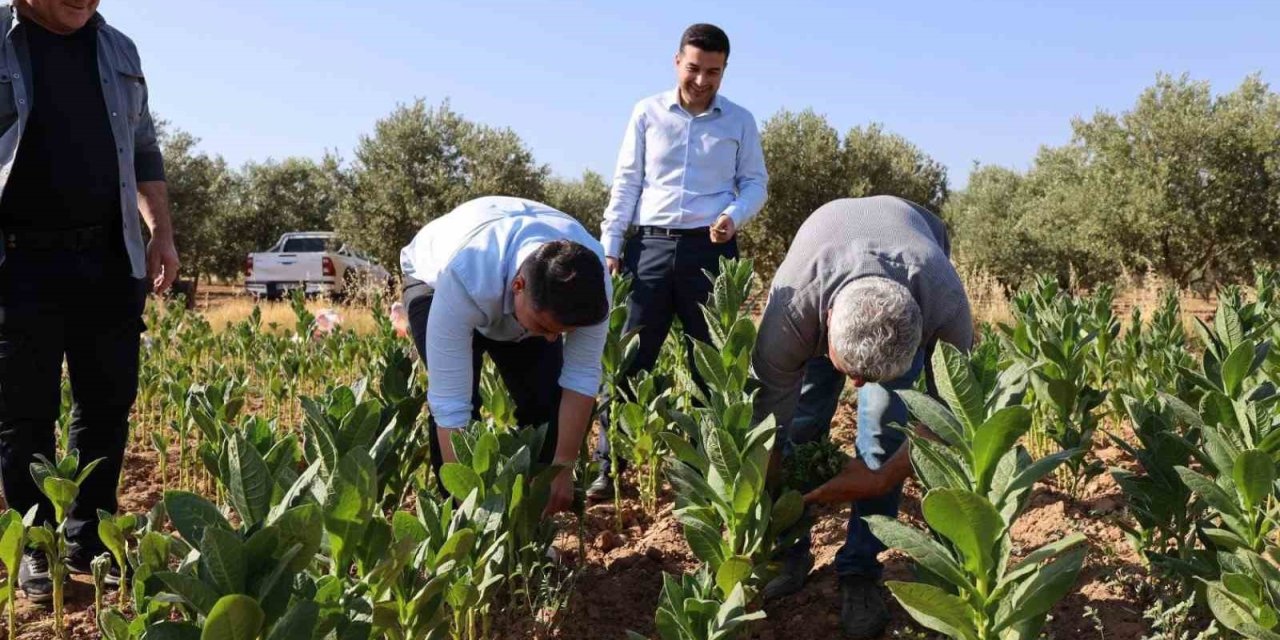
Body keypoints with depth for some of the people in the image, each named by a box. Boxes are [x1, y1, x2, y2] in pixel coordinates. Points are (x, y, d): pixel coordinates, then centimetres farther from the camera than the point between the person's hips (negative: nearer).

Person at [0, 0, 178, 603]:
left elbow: (143, 152, 18)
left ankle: (89, 540, 19)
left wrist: (162, 233, 9)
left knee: (108, 403, 6)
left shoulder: (118, 50, 12)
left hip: (110, 259, 4)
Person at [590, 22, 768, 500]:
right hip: (650, 247, 0)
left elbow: (756, 183, 9)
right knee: (626, 360, -4)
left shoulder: (740, 121, 9)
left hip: (711, 251, 0)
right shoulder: (647, 113, 9)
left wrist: (734, 215, -13)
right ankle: (609, 469, 3)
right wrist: (610, 246, -1)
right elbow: (626, 184, 7)